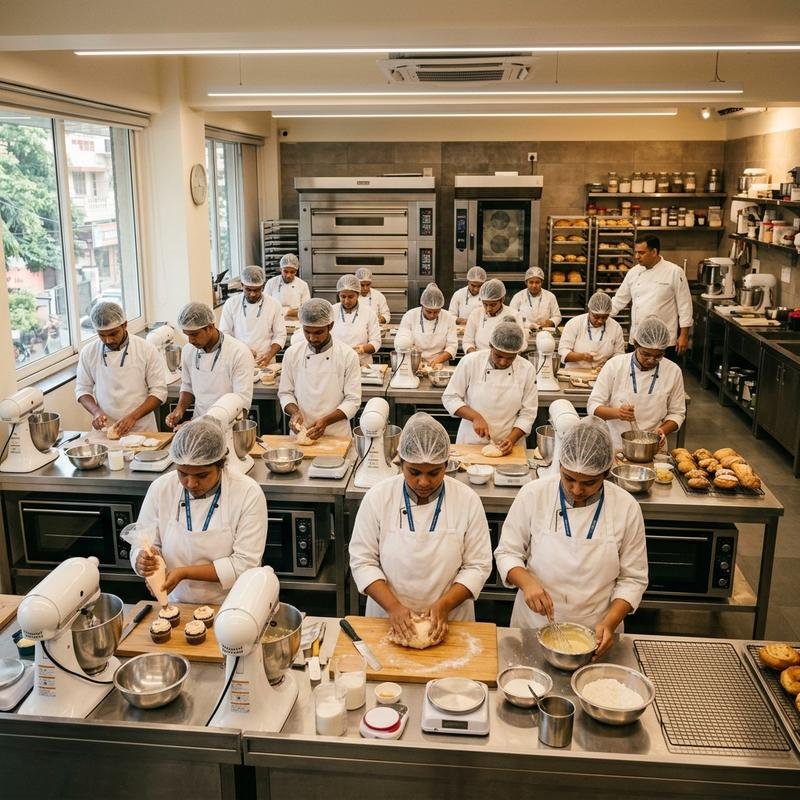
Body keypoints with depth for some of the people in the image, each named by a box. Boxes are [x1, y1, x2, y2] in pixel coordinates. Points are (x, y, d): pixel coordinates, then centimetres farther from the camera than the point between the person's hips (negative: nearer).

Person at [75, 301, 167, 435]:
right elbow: (82, 390, 13)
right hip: (104, 430, 2)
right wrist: (96, 411, -6)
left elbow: (159, 391, -2)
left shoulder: (147, 350, -2)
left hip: (142, 429, -2)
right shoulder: (88, 352, 5)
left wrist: (133, 416, -15)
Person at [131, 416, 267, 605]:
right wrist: (143, 561, -17)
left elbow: (245, 564, -13)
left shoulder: (249, 494, -12)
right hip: (177, 606, 4)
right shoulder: (160, 489, -3)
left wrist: (185, 572, -19)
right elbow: (141, 546, 6)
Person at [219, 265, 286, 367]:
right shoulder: (231, 304, 3)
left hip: (264, 363, 0)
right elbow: (224, 334, 5)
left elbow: (280, 336, 6)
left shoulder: (274, 305, 3)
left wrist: (269, 356, -11)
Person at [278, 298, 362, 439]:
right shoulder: (292, 353, 3)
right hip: (300, 434, 2)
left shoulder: (348, 356, -5)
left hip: (337, 434, -2)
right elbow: (285, 393, 10)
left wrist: (326, 421, -16)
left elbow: (352, 400, -4)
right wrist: (294, 412, -10)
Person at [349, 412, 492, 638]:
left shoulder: (467, 500, -10)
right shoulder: (378, 497, -10)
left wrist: (444, 605, -18)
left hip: (448, 621, 0)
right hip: (388, 619, 1)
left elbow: (477, 566, -5)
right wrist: (393, 606, -18)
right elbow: (362, 561, -7)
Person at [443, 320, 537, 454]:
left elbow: (528, 413, -1)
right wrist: (476, 417, -16)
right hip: (470, 443, -1)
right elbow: (449, 398, -4)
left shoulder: (527, 370, -5)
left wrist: (511, 440, -15)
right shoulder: (470, 362, -9)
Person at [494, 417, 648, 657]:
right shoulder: (533, 495, -12)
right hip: (534, 625, 0)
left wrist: (609, 623, -17)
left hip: (595, 632, 0)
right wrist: (527, 582, -22)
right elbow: (507, 552, -3)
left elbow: (633, 579, -4)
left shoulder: (626, 508, -11)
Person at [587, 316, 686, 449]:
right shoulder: (614, 365, -3)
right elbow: (593, 406, -1)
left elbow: (677, 413, 12)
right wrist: (616, 413, -21)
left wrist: (663, 430, -8)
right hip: (616, 447, -1)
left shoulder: (673, 371, 2)